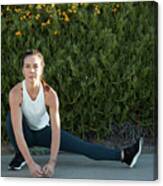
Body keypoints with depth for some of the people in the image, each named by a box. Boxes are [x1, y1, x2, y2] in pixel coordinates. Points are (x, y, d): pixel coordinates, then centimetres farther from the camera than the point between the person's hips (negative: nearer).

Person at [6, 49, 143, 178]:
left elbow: (56, 129, -32)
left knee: (83, 146, -14)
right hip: (26, 133, -1)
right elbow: (17, 131, -37)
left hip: (44, 131, 1)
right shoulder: (16, 92, -31)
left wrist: (52, 163, -43)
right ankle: (20, 156, -13)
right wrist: (31, 163, -45)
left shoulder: (49, 93, -28)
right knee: (12, 117, -33)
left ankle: (124, 155, -12)